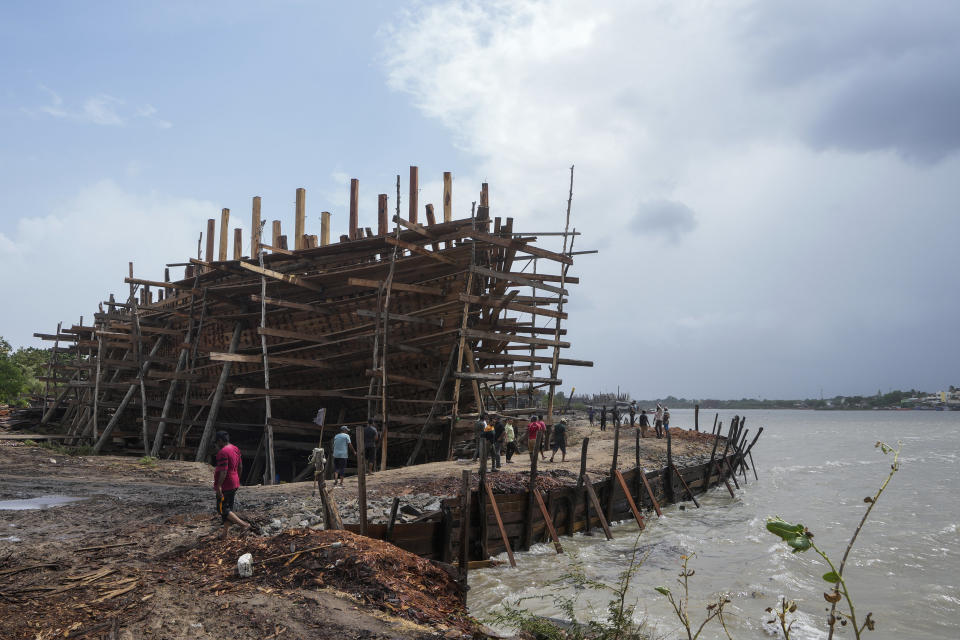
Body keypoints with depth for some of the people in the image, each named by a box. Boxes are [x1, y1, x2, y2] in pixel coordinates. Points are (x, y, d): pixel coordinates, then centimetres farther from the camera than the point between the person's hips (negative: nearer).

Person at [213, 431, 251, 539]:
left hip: (225, 485, -9)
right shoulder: (236, 449, 9)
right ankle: (226, 533, 18)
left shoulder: (223, 452, -20)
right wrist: (237, 480, 25)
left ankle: (244, 524, -9)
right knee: (228, 508, 14)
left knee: (222, 509, -3)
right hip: (234, 484, 9)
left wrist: (219, 486, -23)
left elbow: (224, 471, -25)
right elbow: (240, 467, 16)